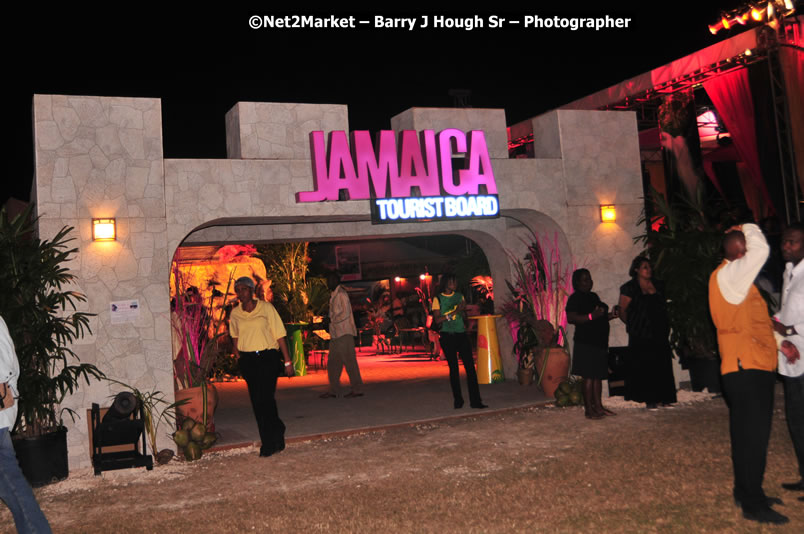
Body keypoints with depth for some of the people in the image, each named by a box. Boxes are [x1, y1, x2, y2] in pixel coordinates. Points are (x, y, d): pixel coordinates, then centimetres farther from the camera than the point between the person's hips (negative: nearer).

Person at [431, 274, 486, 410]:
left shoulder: (460, 296, 12)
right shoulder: (438, 299, 0)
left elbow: (464, 316, 16)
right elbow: (437, 319, -8)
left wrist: (463, 311, -7)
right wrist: (454, 313, -15)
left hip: (461, 334, 3)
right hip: (447, 336, -3)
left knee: (470, 366, -5)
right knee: (453, 368, 2)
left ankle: (475, 401, -3)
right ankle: (457, 400, 13)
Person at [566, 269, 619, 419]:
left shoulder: (593, 296, 19)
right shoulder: (575, 298, -9)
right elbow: (571, 318, -21)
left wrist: (611, 315, 10)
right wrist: (591, 316, -29)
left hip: (600, 342, 9)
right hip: (586, 343, -9)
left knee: (598, 376, 11)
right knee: (589, 376, -8)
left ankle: (598, 406, 18)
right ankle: (589, 409, -3)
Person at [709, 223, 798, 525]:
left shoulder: (734, 278, 18)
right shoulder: (728, 274, -13)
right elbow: (761, 249, -24)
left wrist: (780, 341, 13)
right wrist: (749, 229, -4)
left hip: (753, 367, 10)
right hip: (747, 368, -10)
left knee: (749, 434, 16)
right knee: (753, 436, -7)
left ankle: (746, 492, 27)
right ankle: (752, 505, -1)